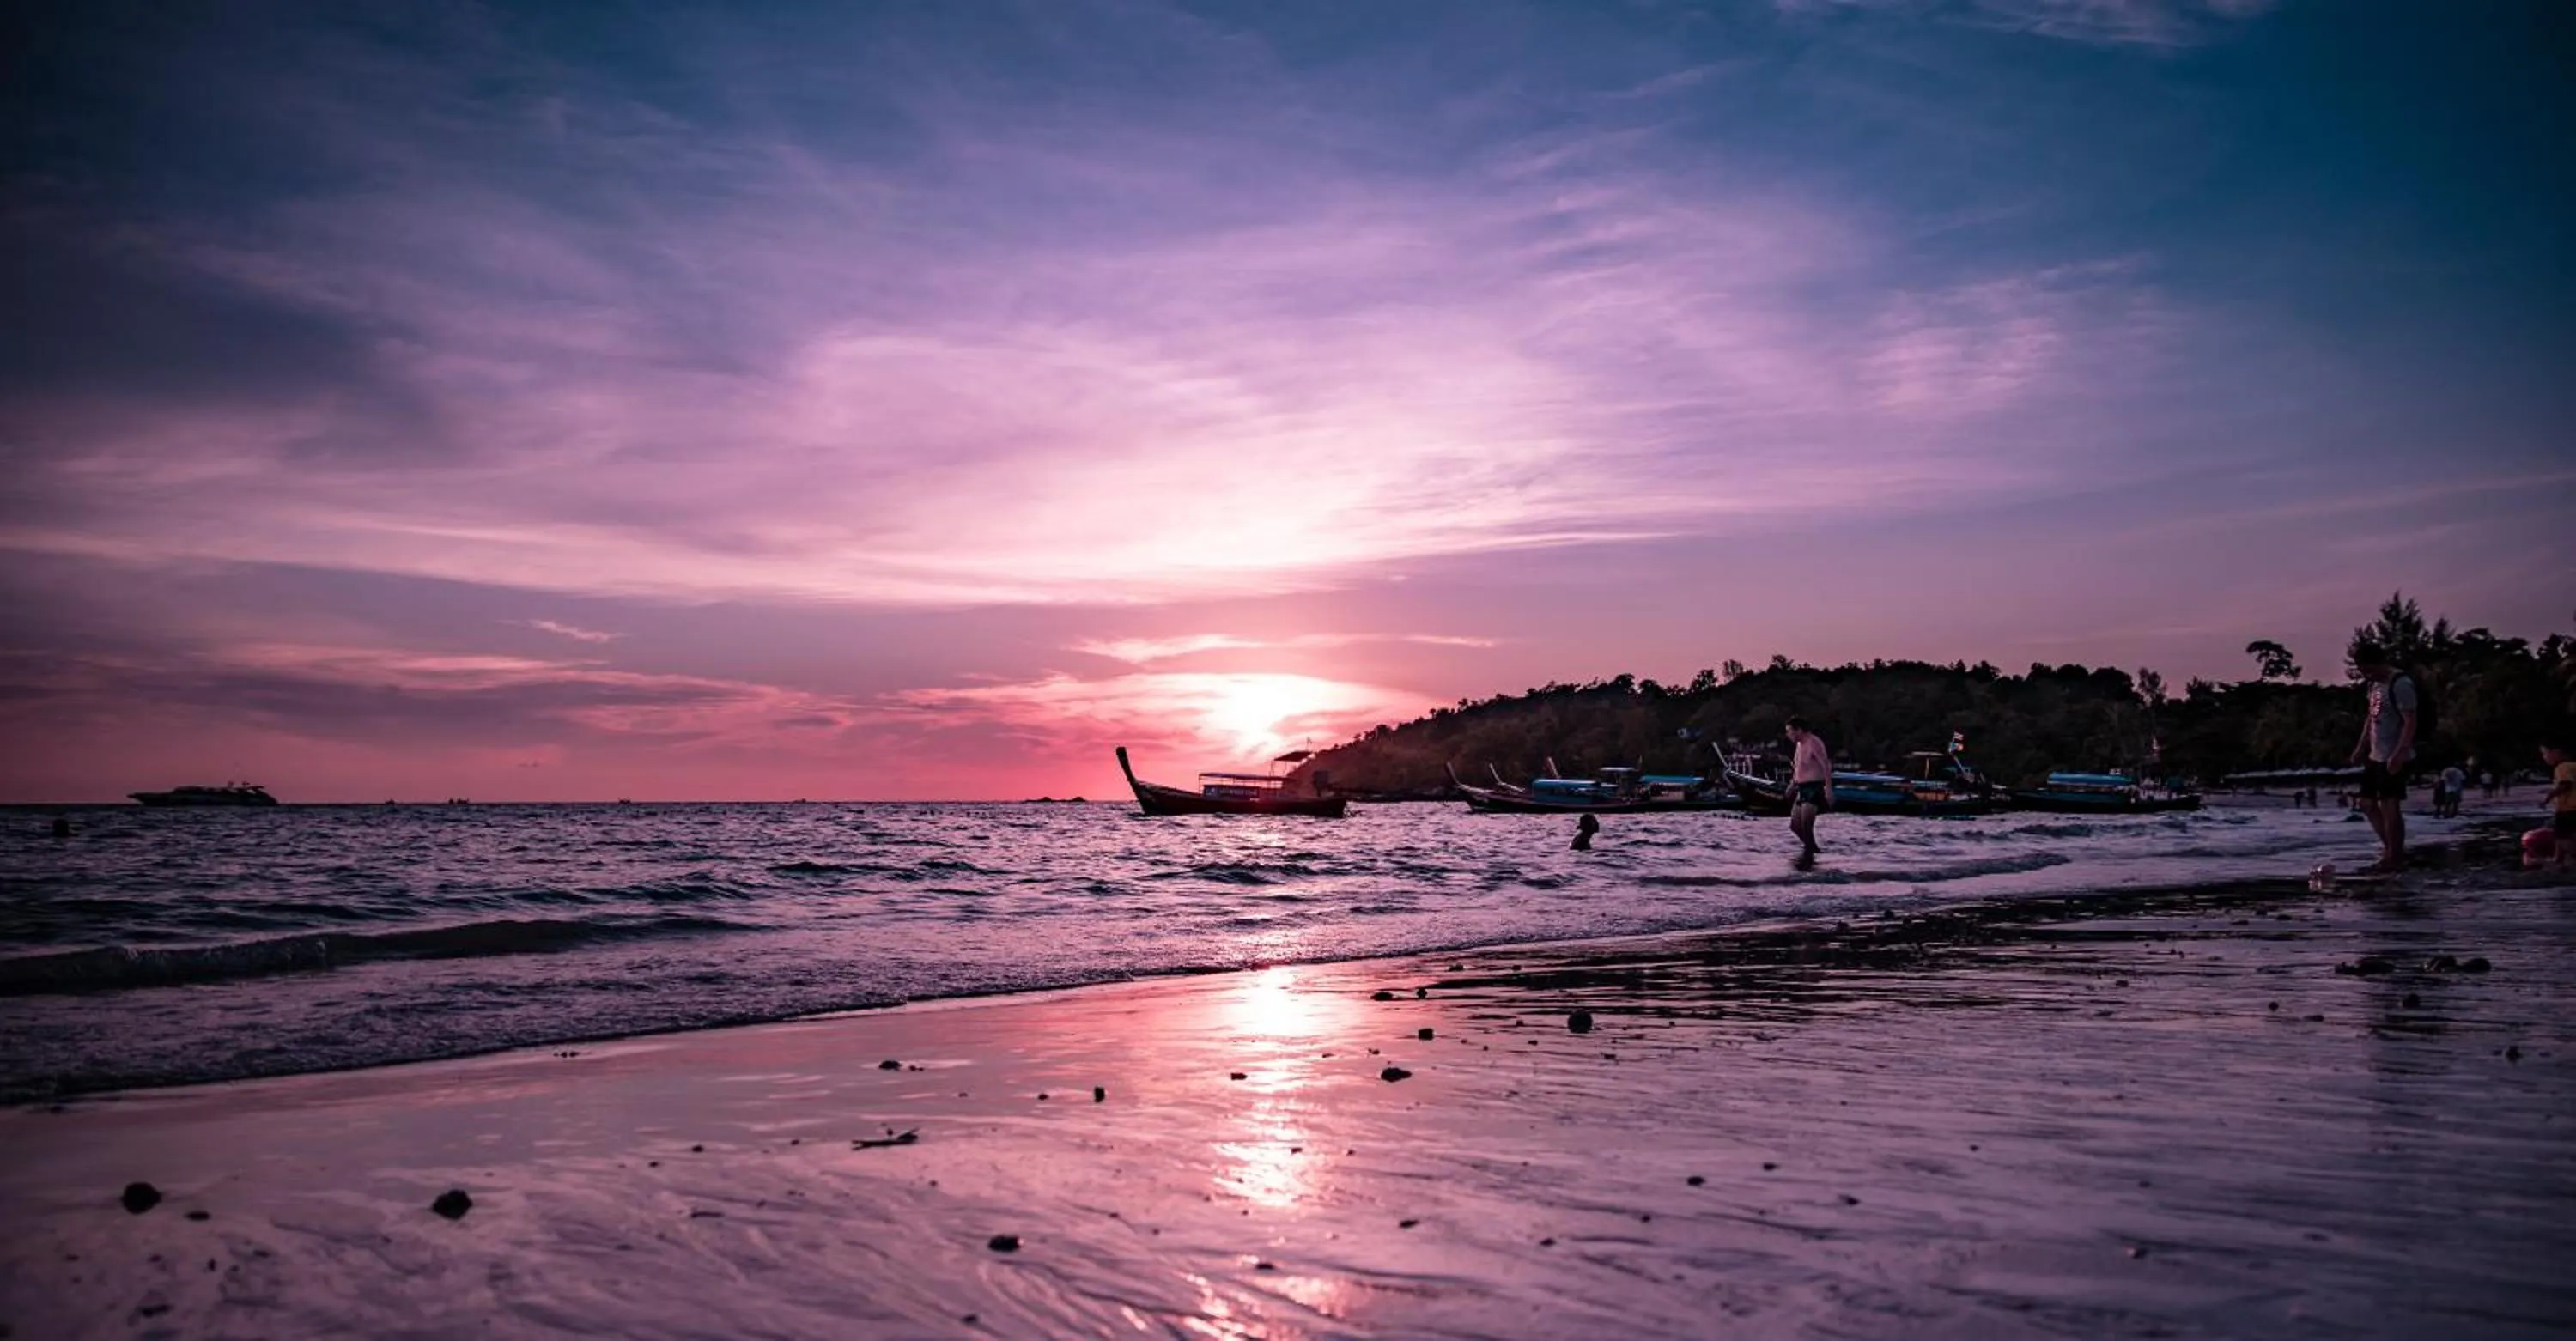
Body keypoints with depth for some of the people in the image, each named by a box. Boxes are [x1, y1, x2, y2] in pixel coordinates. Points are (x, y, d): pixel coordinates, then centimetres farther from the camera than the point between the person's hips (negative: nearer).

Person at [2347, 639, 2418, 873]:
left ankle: (2394, 858, 4)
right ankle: (2391, 849, 23)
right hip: (2375, 756, 9)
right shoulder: (2376, 684, 12)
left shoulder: (2400, 684, -16)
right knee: (2368, 804, 13)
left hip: (2393, 758, -9)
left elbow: (2410, 723, -20)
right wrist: (2362, 747, 18)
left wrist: (2398, 754, -25)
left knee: (2388, 806, -4)